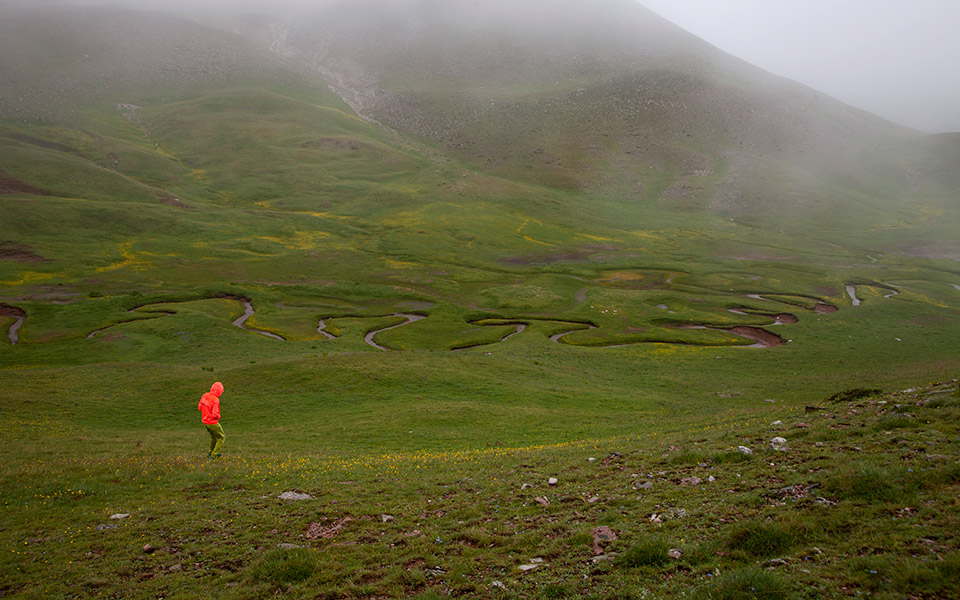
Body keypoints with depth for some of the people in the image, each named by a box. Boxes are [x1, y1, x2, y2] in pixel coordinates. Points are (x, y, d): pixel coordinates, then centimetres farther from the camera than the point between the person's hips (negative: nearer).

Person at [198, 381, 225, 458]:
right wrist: (218, 416, -8)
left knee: (213, 435, 31)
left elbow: (200, 407, 7)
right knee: (221, 437, 12)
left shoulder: (204, 396, -4)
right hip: (213, 422, -8)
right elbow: (215, 414, -30)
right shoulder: (215, 400, -27)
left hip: (205, 420, 8)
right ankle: (213, 455, 12)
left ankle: (211, 452, 43)